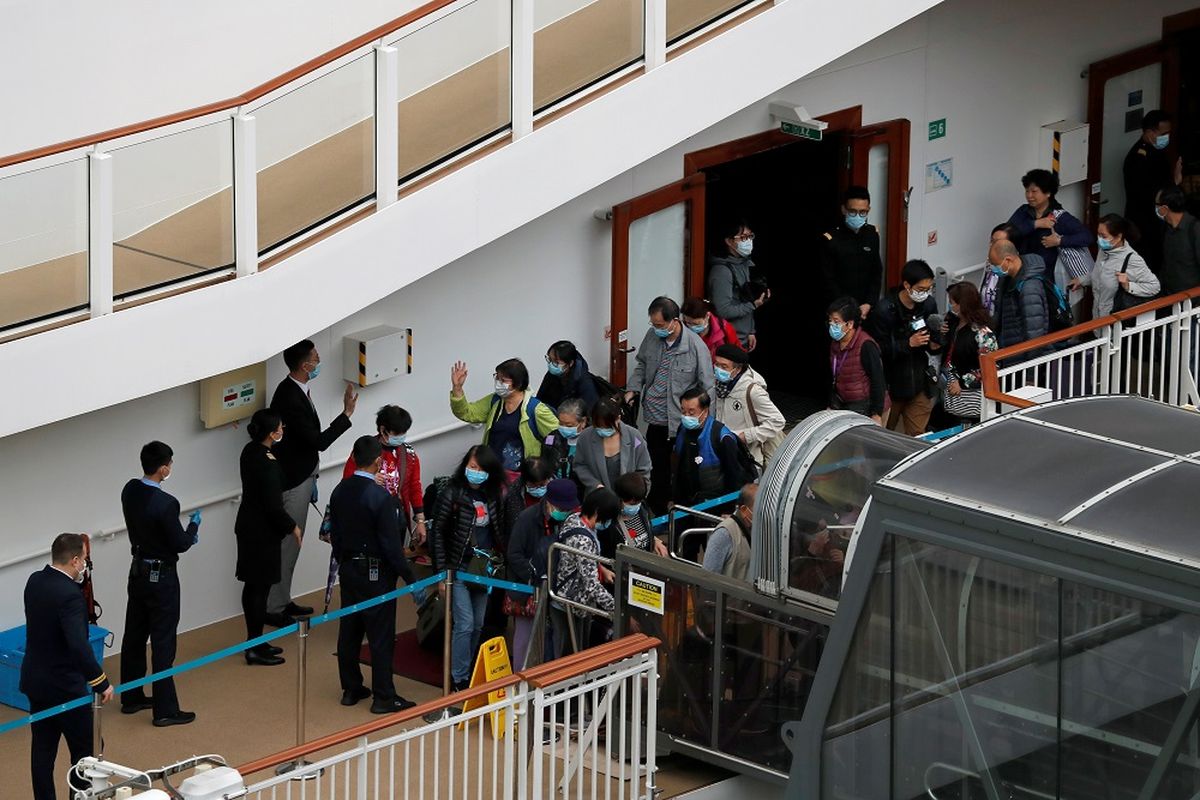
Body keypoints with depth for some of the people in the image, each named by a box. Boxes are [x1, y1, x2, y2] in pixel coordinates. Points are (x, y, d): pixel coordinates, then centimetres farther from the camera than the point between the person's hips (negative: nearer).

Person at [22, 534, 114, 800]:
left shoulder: (35, 581, -1)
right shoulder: (69, 595, -25)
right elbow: (78, 645, -33)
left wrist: (77, 579, 7)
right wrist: (101, 682, -28)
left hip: (35, 680, 8)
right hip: (64, 685, -8)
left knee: (42, 748, 13)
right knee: (84, 749, 5)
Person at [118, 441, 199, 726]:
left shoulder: (130, 491, -3)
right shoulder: (165, 504, -27)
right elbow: (179, 544, -18)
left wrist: (185, 535, 11)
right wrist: (193, 525, 1)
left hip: (138, 571, 8)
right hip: (161, 577, -8)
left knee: (134, 636, 18)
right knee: (163, 644, 0)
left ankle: (131, 698, 30)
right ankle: (165, 710, 6)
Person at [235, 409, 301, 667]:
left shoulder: (250, 452, 2)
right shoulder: (267, 464, -26)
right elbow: (273, 506, -21)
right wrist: (292, 526, -7)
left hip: (248, 527, 10)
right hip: (262, 532, -10)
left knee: (252, 585, 17)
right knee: (260, 587, -1)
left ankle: (254, 641, 28)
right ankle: (255, 648, 5)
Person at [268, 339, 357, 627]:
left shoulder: (295, 390, 5)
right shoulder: (290, 398, -27)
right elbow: (319, 441, -25)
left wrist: (310, 478, 22)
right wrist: (346, 414, -20)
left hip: (300, 476, 10)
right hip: (292, 482, -10)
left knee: (291, 543, 18)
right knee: (287, 544, -2)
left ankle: (282, 601, 28)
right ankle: (273, 609, 6)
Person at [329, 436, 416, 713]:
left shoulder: (339, 492, 0)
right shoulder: (381, 497, -22)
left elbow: (334, 534, 9)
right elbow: (391, 543, -19)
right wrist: (407, 574, -9)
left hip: (348, 569, 7)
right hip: (376, 573, -7)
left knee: (349, 631, 14)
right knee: (380, 636, 1)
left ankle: (351, 689, 24)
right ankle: (383, 696, 5)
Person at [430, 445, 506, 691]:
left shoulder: (493, 496, 3)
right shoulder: (452, 493, -11)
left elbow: (497, 533, 12)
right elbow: (438, 533, -9)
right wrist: (441, 572, -11)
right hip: (458, 568, -5)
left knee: (477, 625, 12)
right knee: (465, 624, -8)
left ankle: (467, 670, 25)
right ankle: (459, 679, 1)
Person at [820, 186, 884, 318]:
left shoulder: (872, 235, 4)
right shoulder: (831, 239, -10)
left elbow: (877, 273, 8)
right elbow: (829, 281, -9)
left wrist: (869, 304, -4)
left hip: (867, 307, 4)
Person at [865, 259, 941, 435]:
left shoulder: (928, 305, 0)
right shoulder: (884, 310, -18)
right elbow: (878, 350, -19)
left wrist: (934, 345, -9)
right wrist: (909, 343, -27)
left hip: (919, 384, 4)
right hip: (891, 386, -4)